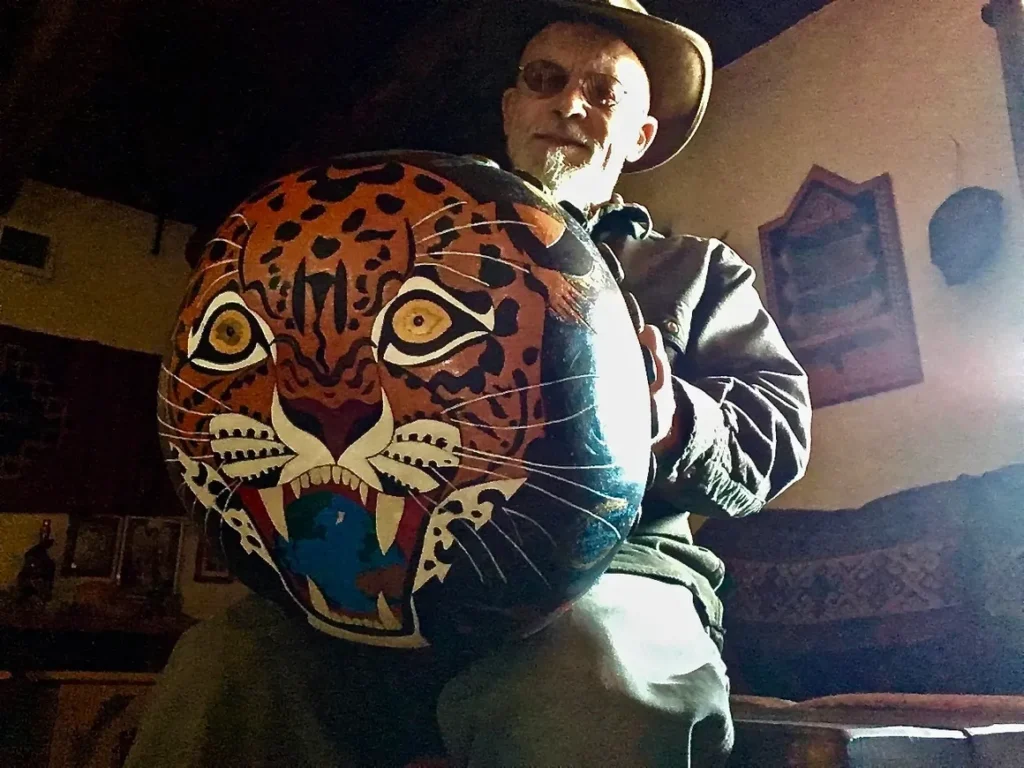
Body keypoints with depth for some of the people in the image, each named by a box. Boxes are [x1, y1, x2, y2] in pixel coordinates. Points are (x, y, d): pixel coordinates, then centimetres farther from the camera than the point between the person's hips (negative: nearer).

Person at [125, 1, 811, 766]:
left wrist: (672, 420, -16)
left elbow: (779, 426, 8)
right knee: (224, 667, -27)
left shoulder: (699, 270, 23)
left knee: (583, 667, -38)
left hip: (608, 562, -1)